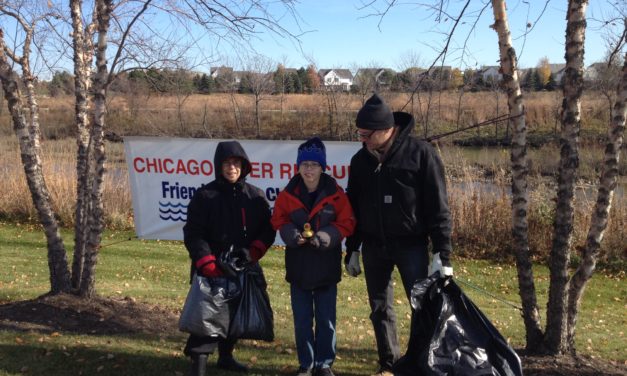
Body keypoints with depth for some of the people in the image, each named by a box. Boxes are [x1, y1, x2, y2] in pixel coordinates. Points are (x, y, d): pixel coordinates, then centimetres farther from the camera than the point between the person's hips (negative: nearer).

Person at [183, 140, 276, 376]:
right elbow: (193, 234, -9)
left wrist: (252, 253, -9)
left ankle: (226, 356, 34)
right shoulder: (205, 196, -5)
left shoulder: (255, 196, 6)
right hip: (213, 271, -4)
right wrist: (209, 266, -19)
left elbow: (267, 230, 8)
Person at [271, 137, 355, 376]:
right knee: (302, 319, 9)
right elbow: (278, 221, 5)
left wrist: (328, 235, -20)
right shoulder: (287, 194, -1)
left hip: (326, 266, -1)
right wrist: (291, 234, -15)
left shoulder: (335, 194, -5)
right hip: (298, 266, 1)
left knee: (326, 318, 7)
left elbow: (346, 223, -3)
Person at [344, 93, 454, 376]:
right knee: (380, 308, 11)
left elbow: (438, 206, -10)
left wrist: (442, 253, -13)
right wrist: (352, 250, 13)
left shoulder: (420, 153, -10)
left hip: (411, 245, -4)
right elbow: (353, 207, 12)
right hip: (374, 246, 5)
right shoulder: (361, 159, 5)